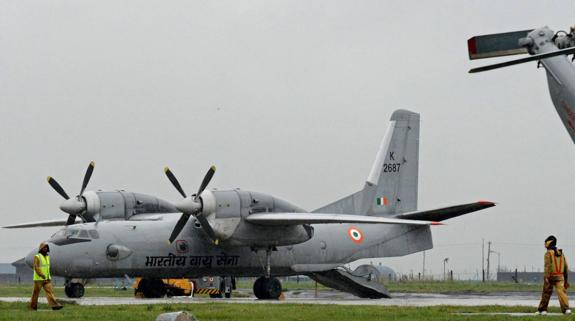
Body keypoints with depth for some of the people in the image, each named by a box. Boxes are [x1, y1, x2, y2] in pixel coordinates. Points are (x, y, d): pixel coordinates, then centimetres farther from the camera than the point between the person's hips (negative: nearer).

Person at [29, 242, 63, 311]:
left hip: (47, 279, 6)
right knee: (36, 293, 2)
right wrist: (41, 275, -28)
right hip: (39, 279, -6)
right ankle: (33, 306, 13)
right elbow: (36, 267, -17)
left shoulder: (47, 257, 14)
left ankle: (54, 305, -16)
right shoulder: (37, 257, -8)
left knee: (50, 291, -7)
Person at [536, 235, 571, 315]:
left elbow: (547, 265, -16)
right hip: (560, 276, 4)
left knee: (546, 293, 7)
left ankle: (542, 309, 16)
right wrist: (566, 278, 20)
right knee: (561, 291, -6)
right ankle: (566, 308, -22)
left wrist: (546, 277, -20)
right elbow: (565, 266, 15)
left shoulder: (548, 253, -5)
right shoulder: (561, 253, 13)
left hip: (551, 276, -4)